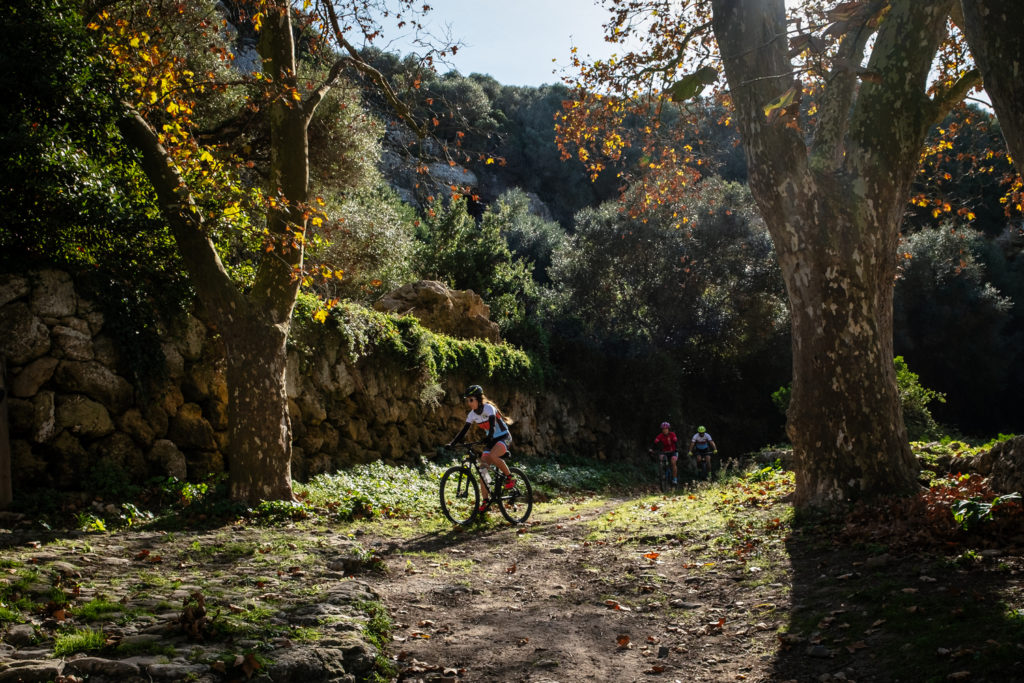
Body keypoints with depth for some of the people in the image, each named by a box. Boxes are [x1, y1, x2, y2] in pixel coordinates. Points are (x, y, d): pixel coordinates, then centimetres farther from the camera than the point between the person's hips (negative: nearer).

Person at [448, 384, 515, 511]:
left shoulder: (488, 408, -20)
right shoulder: (472, 414, -1)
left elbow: (492, 425, -34)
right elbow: (464, 430, -3)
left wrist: (488, 438, -52)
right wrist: (452, 444, -15)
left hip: (504, 437, -7)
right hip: (491, 440, 7)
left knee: (492, 456, -35)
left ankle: (509, 477, -13)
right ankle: (485, 500, -1)